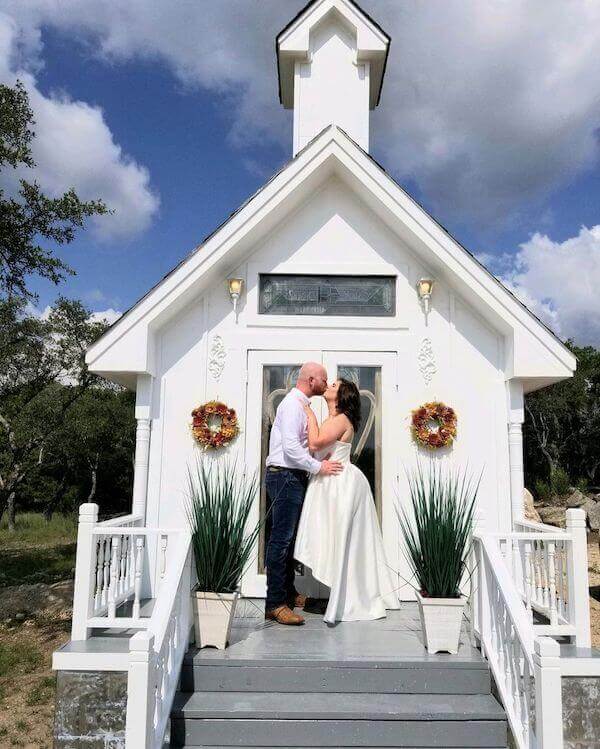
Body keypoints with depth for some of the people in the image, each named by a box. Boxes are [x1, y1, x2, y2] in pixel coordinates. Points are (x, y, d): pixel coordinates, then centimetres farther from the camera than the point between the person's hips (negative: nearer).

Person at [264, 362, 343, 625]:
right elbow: (290, 447, -22)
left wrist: (322, 457, 10)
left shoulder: (301, 405, 19)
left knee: (290, 538, 16)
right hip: (285, 476, -10)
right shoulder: (292, 404, -13)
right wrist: (318, 467, -16)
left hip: (294, 477, 10)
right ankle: (275, 604, -6)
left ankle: (288, 593, 26)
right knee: (282, 539, -9)